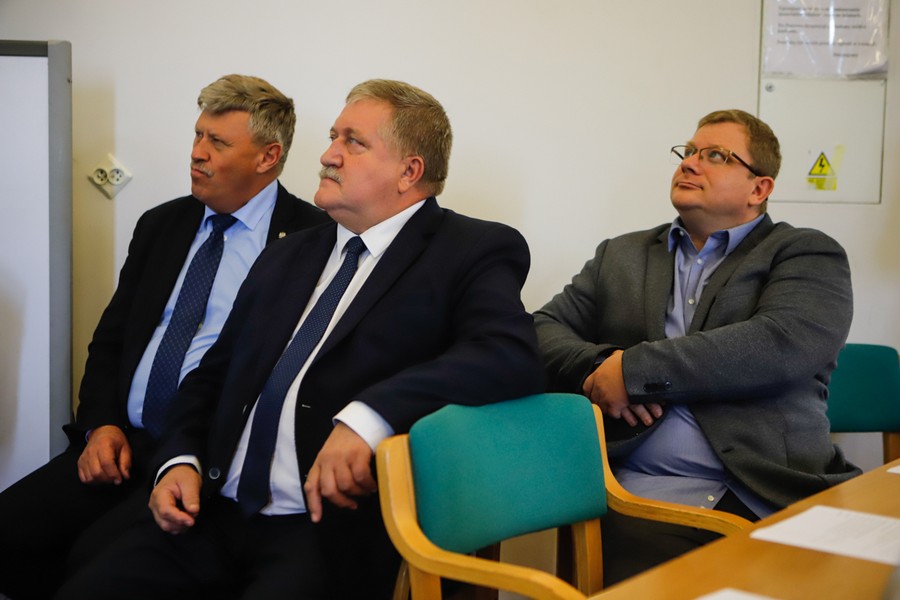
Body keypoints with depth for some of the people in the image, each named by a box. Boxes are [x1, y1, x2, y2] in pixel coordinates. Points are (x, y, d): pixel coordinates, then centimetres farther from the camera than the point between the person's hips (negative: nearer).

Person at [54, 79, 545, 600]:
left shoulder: (474, 252, -1)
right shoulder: (287, 257, 19)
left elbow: (513, 356, -20)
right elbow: (212, 376, 22)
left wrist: (367, 415, -31)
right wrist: (182, 460, 3)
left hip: (334, 527, -6)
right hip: (215, 513, 6)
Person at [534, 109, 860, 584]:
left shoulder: (807, 255, 10)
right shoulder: (621, 255, 22)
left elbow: (784, 343, -9)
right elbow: (543, 330, 16)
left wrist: (634, 371, -10)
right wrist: (595, 369, -7)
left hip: (775, 493, 0)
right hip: (648, 493, 1)